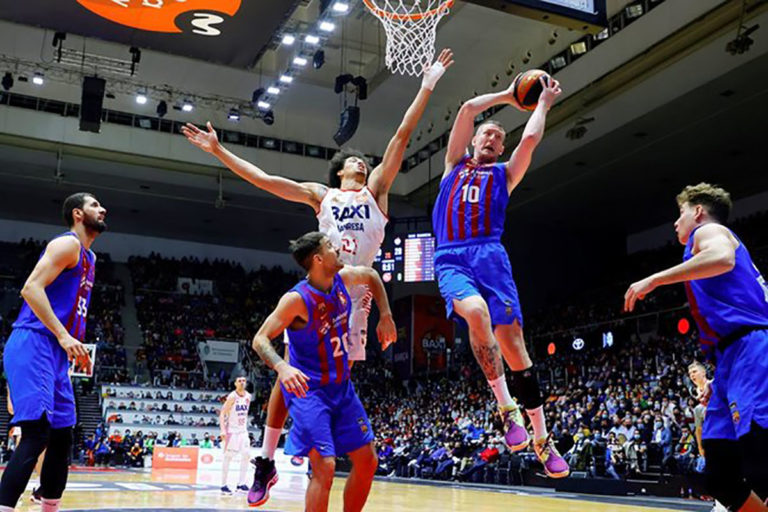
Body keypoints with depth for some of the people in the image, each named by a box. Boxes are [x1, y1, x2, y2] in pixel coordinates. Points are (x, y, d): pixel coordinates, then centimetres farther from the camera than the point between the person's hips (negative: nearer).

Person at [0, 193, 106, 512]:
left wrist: (74, 343, 20)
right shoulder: (67, 244, -7)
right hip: (33, 346, -10)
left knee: (63, 437, 10)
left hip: (56, 353, 10)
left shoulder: (89, 257, 22)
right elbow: (31, 288, -18)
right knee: (37, 434, -19)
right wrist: (63, 336, -23)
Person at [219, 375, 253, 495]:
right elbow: (222, 414, -16)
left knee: (246, 455, 2)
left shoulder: (248, 396, 5)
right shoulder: (232, 397, -15)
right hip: (232, 430, -7)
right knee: (228, 457, -4)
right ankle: (224, 485, 3)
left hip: (243, 430, 7)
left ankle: (241, 484, 8)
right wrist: (223, 430, -24)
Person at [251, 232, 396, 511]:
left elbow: (371, 276, 19)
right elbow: (260, 339, -24)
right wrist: (282, 366, -42)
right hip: (308, 389, -8)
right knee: (325, 467, -17)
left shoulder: (343, 278, -3)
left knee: (367, 462, 8)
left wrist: (385, 316, 11)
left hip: (341, 386, 8)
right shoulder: (297, 299, -22)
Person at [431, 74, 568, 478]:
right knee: (477, 312, -32)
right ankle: (506, 407, -21)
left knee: (512, 340, -8)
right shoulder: (454, 164, 24)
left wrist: (543, 102, 20)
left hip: (490, 255, 1)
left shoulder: (504, 173, 24)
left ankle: (541, 437, 0)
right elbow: (467, 108, 16)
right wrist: (507, 96, 26)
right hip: (451, 258, -1)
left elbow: (531, 138, 6)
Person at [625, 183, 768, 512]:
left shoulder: (709, 230, 6)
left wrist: (653, 280, -17)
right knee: (721, 478, 7)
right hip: (736, 360, 10)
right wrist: (717, 380, 28)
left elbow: (723, 258, -22)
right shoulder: (710, 239, 33)